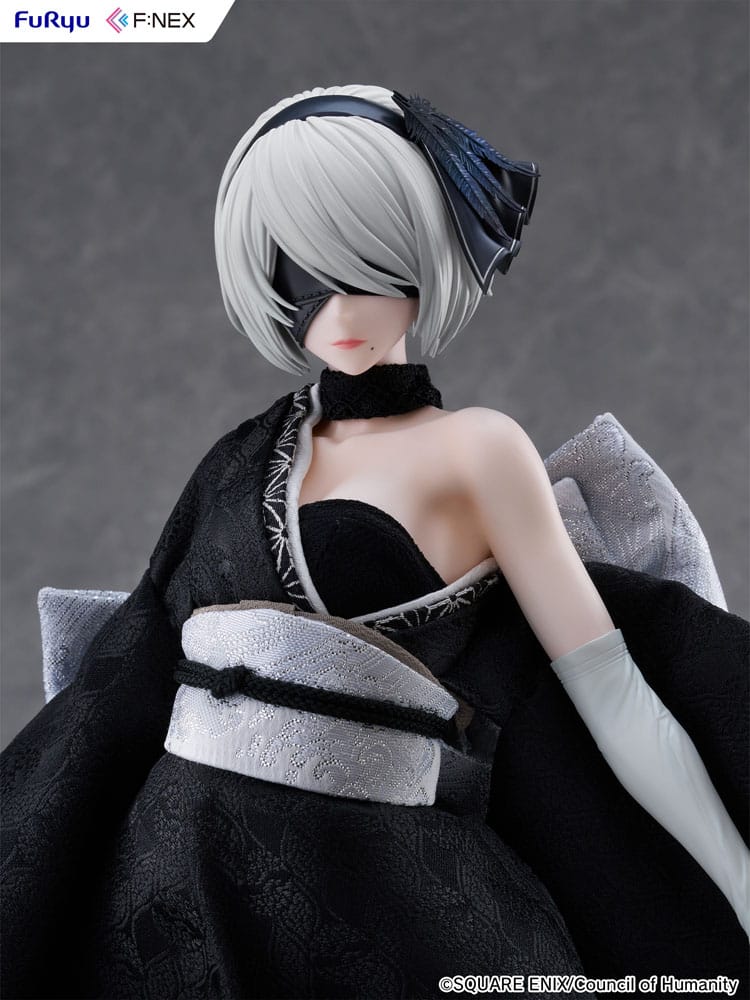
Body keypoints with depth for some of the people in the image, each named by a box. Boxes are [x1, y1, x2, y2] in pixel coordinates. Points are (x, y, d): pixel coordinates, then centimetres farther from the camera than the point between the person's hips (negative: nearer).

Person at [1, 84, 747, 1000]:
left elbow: (616, 696, -3)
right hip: (179, 887, 5)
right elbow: (135, 681, 16)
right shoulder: (243, 461, 14)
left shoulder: (477, 449, 0)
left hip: (380, 904, -4)